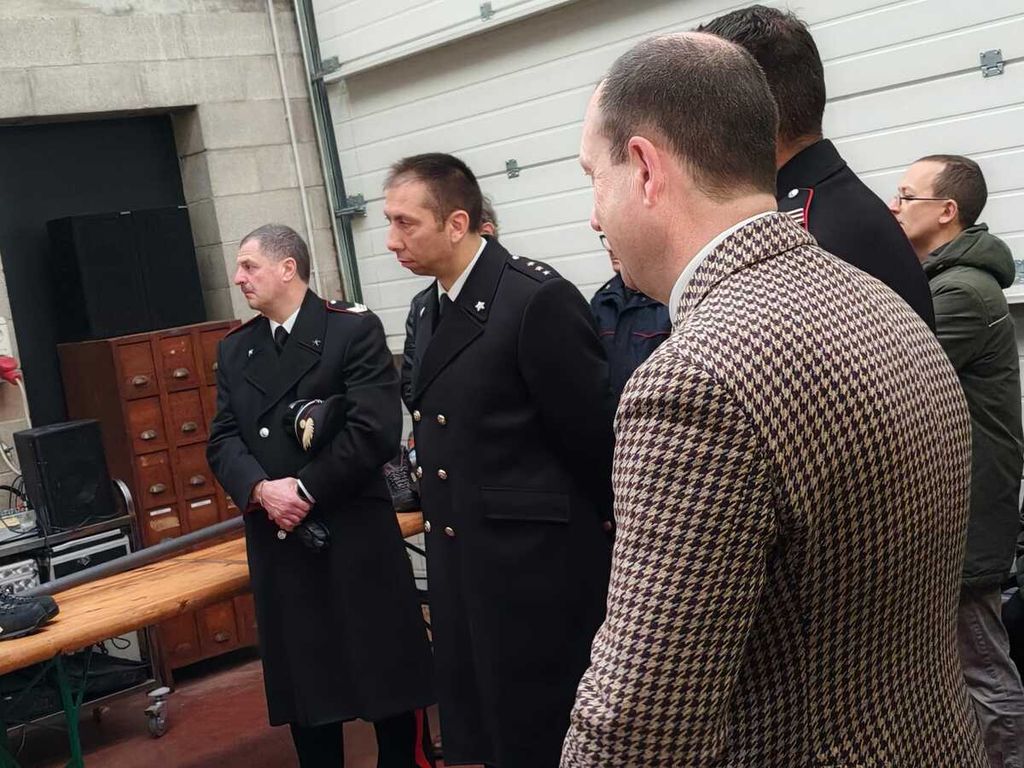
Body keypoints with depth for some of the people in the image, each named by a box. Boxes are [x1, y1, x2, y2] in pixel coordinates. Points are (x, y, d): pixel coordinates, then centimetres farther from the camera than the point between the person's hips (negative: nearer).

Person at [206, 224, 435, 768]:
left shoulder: (354, 329, -6)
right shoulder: (234, 350, 13)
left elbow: (376, 430, -15)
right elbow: (223, 440, 5)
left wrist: (306, 489, -15)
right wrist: (261, 490, -14)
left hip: (354, 534, -5)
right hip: (276, 542, 5)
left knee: (386, 673, 6)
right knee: (302, 678, 13)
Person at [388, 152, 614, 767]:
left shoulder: (538, 299, -19)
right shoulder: (434, 310, 9)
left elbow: (591, 437, -14)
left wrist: (585, 531, -3)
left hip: (536, 567, -8)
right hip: (462, 565, 8)